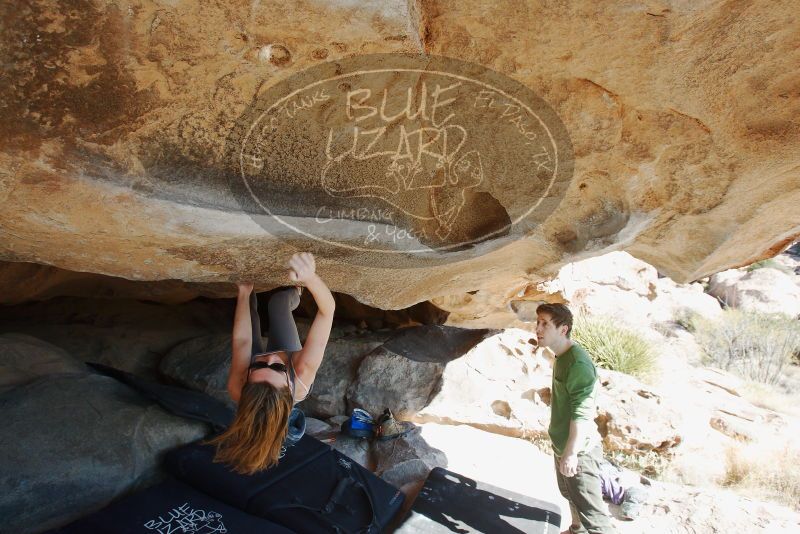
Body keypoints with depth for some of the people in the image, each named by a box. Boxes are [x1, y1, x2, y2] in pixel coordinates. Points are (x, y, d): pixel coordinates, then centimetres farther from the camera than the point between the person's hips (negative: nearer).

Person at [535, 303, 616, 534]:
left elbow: (582, 413, -27)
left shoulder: (578, 362, -25)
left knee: (589, 507, -2)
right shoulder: (561, 357, 5)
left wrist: (571, 452, -26)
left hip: (578, 449, -10)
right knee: (570, 495, 27)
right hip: (562, 444, 10)